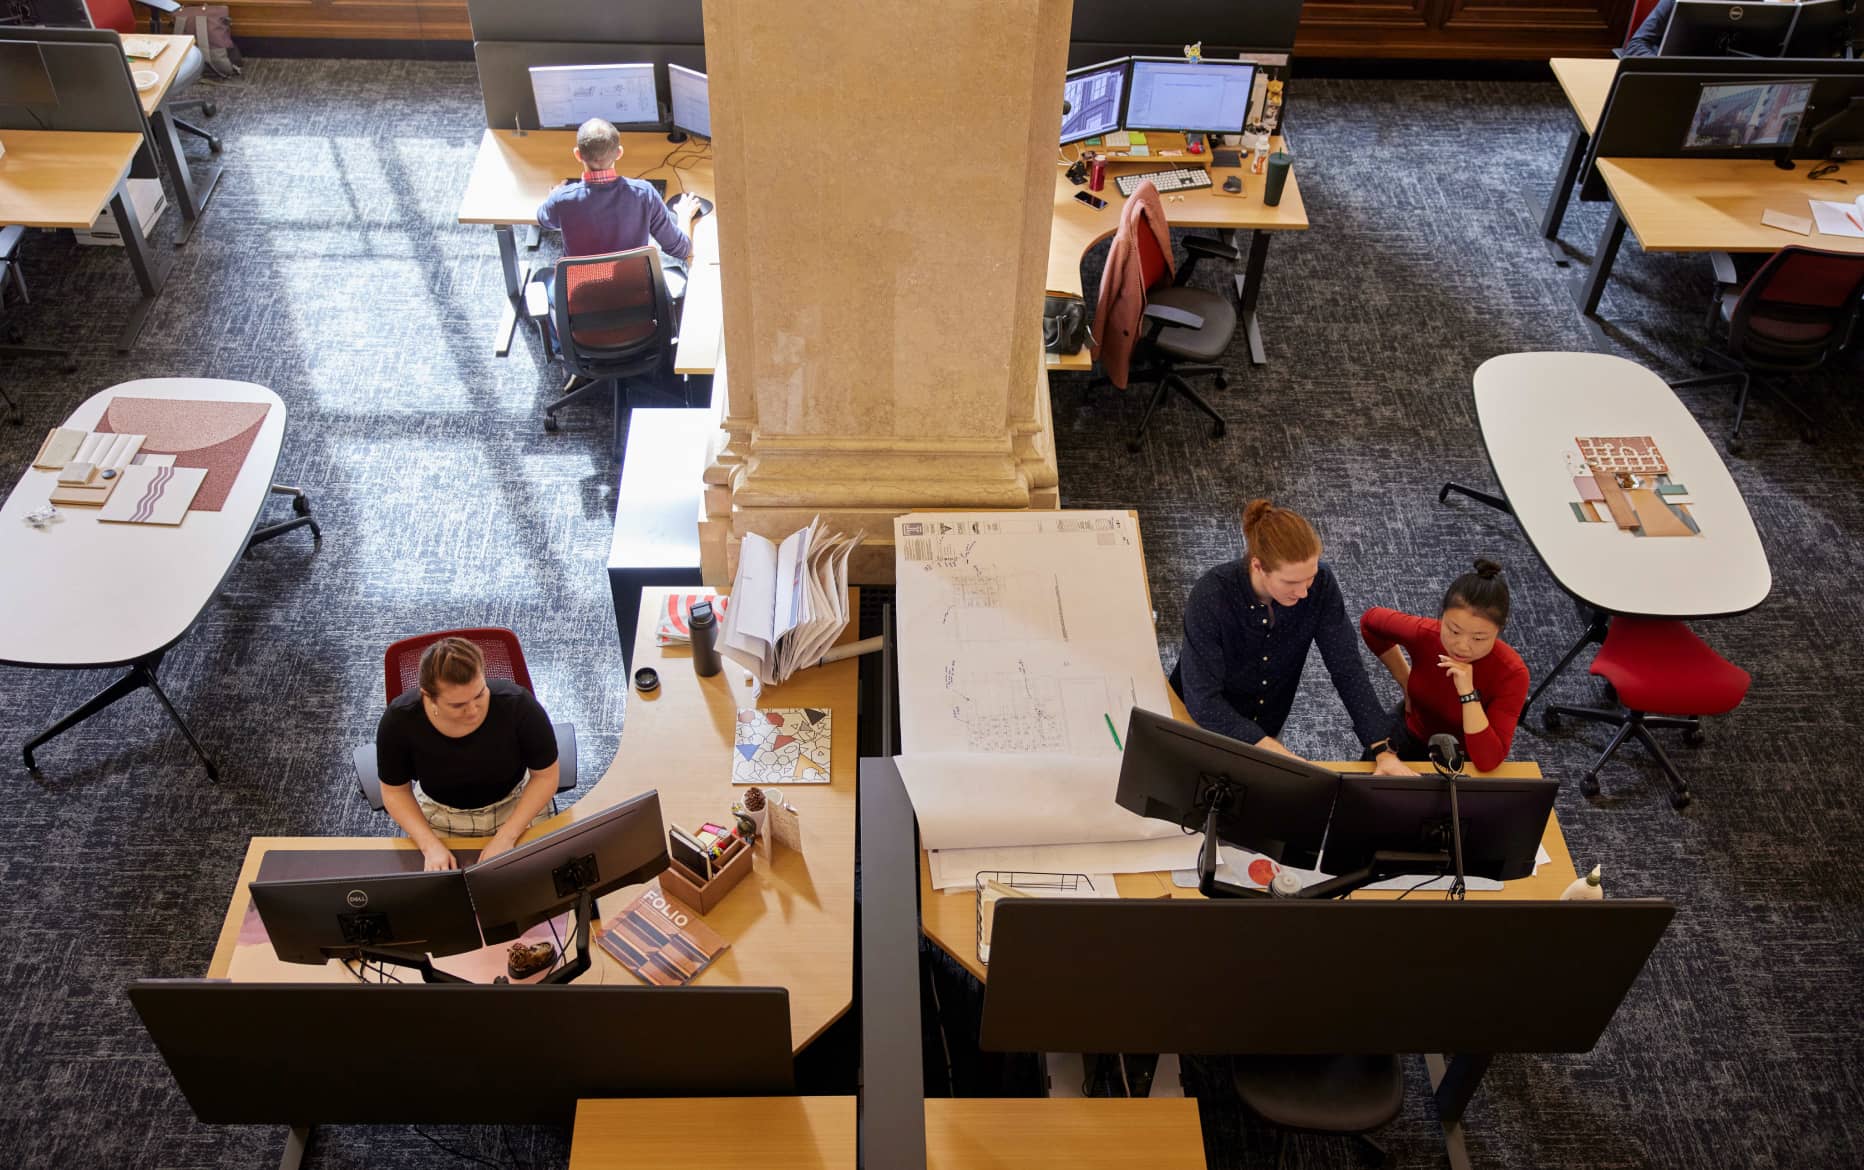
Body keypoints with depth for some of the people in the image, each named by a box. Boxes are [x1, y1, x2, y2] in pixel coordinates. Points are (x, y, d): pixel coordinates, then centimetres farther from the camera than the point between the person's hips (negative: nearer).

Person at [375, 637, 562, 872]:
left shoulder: (518, 705, -30)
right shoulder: (399, 720, -25)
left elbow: (546, 776, -14)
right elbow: (395, 790, -8)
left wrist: (506, 837, -22)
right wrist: (430, 845, -21)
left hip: (515, 807, -1)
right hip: (438, 814, 1)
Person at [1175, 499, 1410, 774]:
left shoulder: (1321, 583, -19)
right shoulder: (1210, 597, -30)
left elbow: (1348, 669, -15)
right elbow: (1202, 700, -31)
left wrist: (1383, 750, -25)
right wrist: (1274, 751, -39)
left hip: (1266, 728, 3)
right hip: (1205, 724, -3)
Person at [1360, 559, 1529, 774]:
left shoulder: (1512, 673, -28)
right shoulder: (1424, 634, -20)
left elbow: (1487, 761, -35)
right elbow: (1370, 621, 3)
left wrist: (1467, 692, -41)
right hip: (1411, 739, 2)